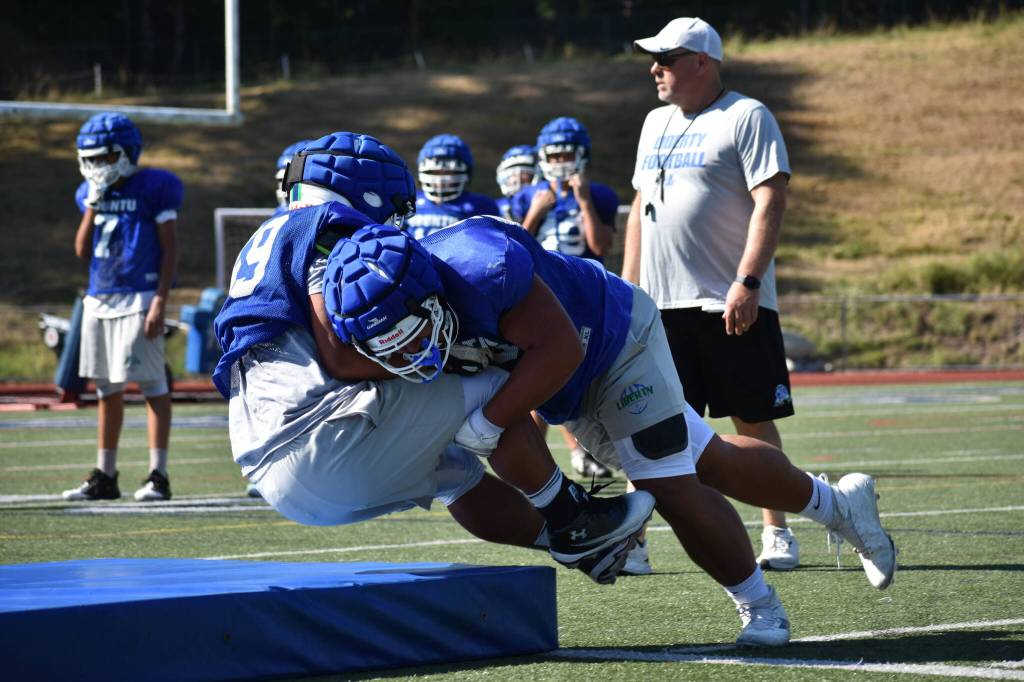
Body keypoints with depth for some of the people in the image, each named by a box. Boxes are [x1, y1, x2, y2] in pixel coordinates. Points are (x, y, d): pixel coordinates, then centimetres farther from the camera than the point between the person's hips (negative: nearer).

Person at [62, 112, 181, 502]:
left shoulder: (152, 189, -7)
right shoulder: (92, 194, 12)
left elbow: (170, 250, -8)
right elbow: (82, 251, 9)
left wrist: (160, 301, -15)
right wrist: (93, 204, 0)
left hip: (138, 299, -7)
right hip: (98, 301, 7)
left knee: (152, 385, -7)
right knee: (107, 389, 12)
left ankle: (158, 475, -6)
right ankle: (104, 477, 18)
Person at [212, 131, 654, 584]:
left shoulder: (271, 239, 25)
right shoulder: (329, 229, -6)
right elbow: (340, 357, -17)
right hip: (312, 440, -10)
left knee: (453, 471, 25)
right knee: (492, 391, 1)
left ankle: (578, 547, 29)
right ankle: (570, 520, 14)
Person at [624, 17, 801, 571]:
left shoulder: (746, 118, -6)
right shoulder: (656, 124, 17)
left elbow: (770, 203, -14)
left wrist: (747, 283, -21)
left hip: (729, 304, -6)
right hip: (660, 305, 6)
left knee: (753, 420, 2)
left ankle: (776, 533, 12)